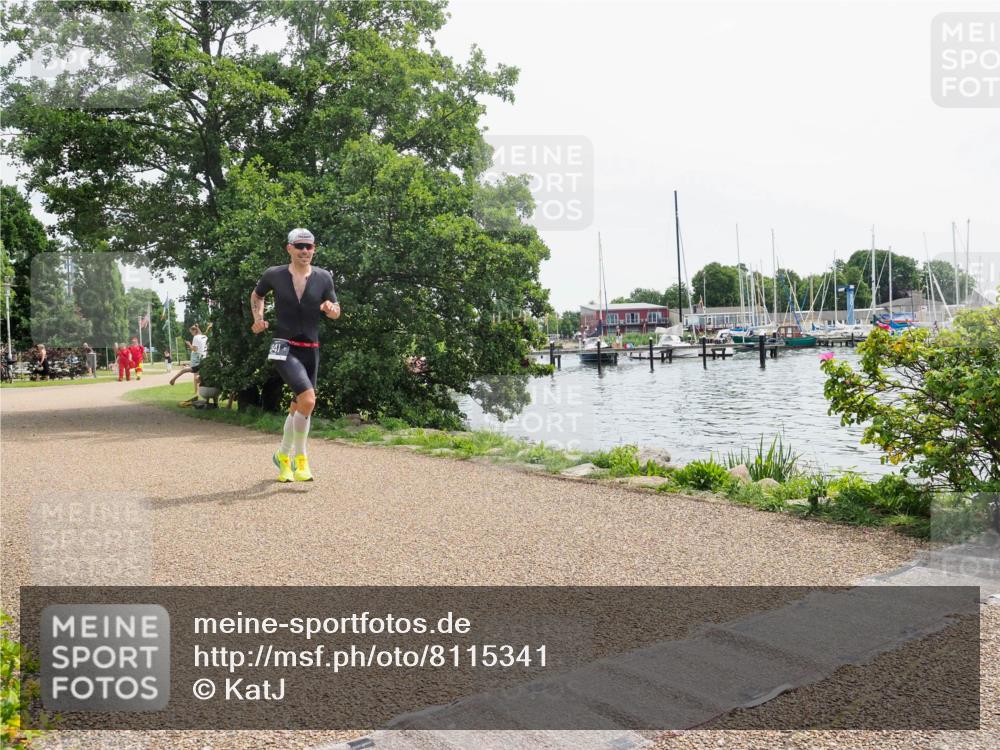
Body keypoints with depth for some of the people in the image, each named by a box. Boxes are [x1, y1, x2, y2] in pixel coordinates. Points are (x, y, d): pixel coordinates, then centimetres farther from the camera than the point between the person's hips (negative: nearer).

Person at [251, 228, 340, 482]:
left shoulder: (323, 277, 2)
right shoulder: (274, 275, -2)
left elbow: (336, 311, 7)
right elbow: (256, 295, 17)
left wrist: (331, 309, -15)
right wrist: (258, 317, 1)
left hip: (311, 350, 4)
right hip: (285, 348, -4)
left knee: (299, 405, 13)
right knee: (308, 399, -22)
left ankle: (283, 455, 35)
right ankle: (300, 458, -6)